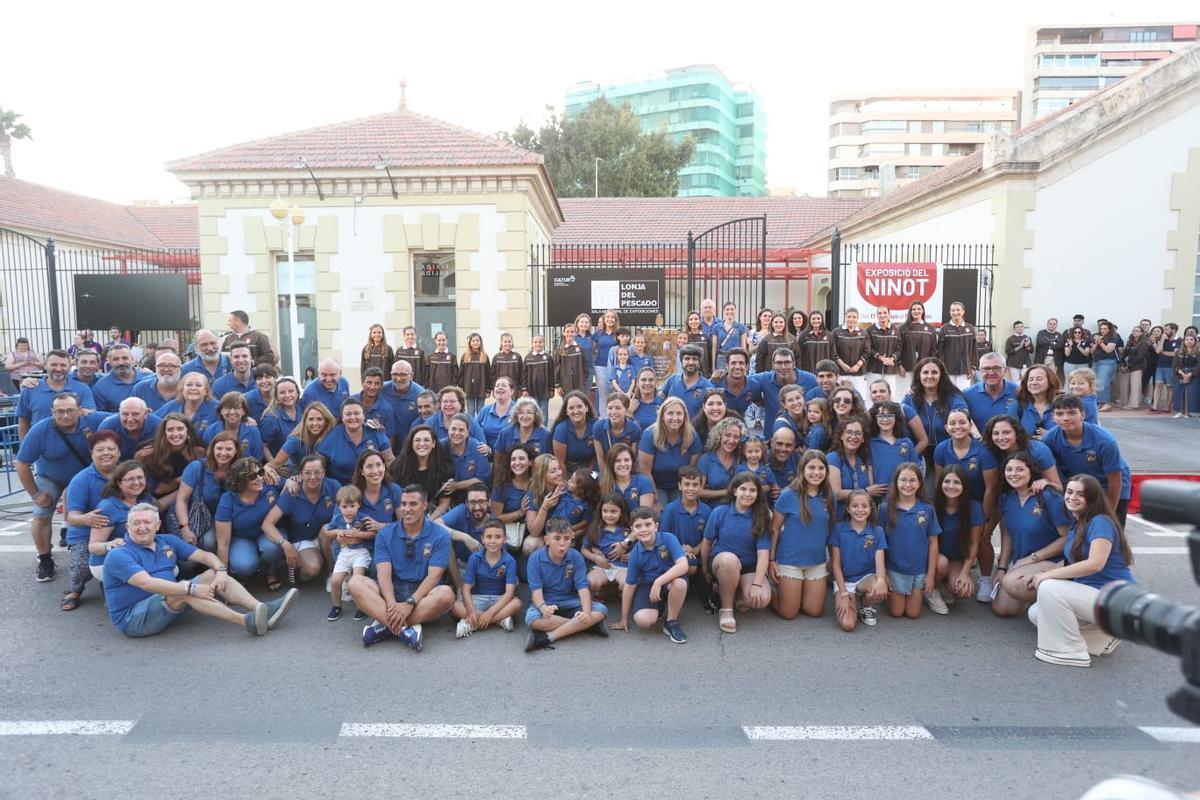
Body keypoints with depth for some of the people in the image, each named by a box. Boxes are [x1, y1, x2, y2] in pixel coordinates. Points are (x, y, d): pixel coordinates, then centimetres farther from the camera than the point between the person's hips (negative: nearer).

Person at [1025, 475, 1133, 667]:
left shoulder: (1101, 522, -17)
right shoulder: (1075, 523, 10)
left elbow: (1095, 564, -28)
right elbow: (1071, 561, 13)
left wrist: (1048, 575, -23)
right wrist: (1043, 574, -4)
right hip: (1089, 594, 9)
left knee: (1049, 588, -27)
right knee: (1036, 614, -1)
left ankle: (1071, 652, -14)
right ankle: (1104, 636, 8)